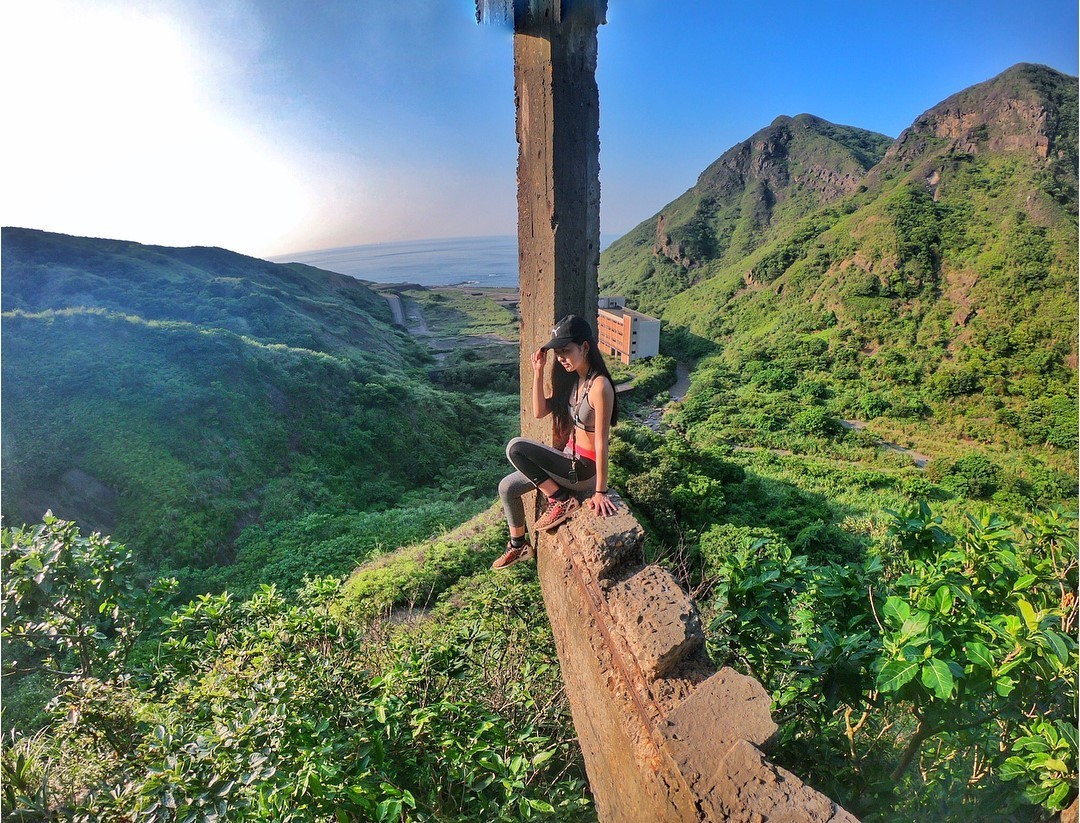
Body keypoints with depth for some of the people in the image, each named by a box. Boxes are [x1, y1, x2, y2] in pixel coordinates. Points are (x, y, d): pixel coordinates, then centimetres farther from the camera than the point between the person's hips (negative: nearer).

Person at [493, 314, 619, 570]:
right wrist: (538, 372, -7)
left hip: (585, 469, -8)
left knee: (515, 447, -21)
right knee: (507, 487, 9)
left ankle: (560, 500, -8)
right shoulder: (571, 378, 2)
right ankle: (519, 545, 30)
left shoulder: (599, 386, -25)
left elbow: (602, 442, -25)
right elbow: (540, 412, 2)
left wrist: (600, 492, -23)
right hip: (570, 459, 9)